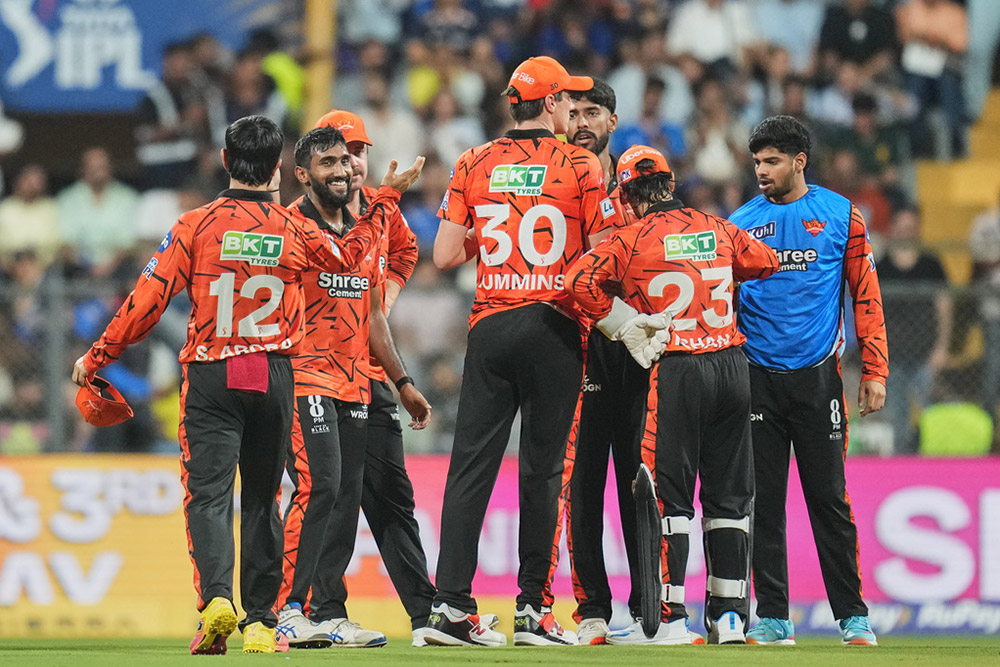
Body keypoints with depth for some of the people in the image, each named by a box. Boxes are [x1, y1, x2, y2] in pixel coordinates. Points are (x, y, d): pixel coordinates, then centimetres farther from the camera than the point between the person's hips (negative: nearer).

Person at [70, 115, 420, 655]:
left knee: (208, 493, -5)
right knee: (262, 499, 12)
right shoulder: (293, 230, 1)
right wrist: (388, 195, 33)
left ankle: (216, 597, -28)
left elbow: (148, 300, -6)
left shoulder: (196, 226, -5)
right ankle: (260, 622, 13)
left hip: (211, 380, -2)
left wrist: (96, 358, 3)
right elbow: (349, 254, 21)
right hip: (274, 378, 2)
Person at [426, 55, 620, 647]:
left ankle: (452, 604, -4)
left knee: (472, 465, 2)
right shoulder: (580, 165, -3)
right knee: (543, 470, 2)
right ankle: (533, 609, 3)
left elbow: (445, 256, 3)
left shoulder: (475, 165, 6)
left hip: (489, 326, 3)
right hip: (555, 326, -3)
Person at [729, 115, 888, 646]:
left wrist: (874, 370, -2)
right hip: (756, 377, 2)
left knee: (829, 499, -1)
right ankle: (772, 617, 8)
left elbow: (865, 294, 4)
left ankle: (852, 616, 5)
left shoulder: (840, 215, 4)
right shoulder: (740, 223, 8)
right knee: (764, 501, 2)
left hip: (817, 377, -2)